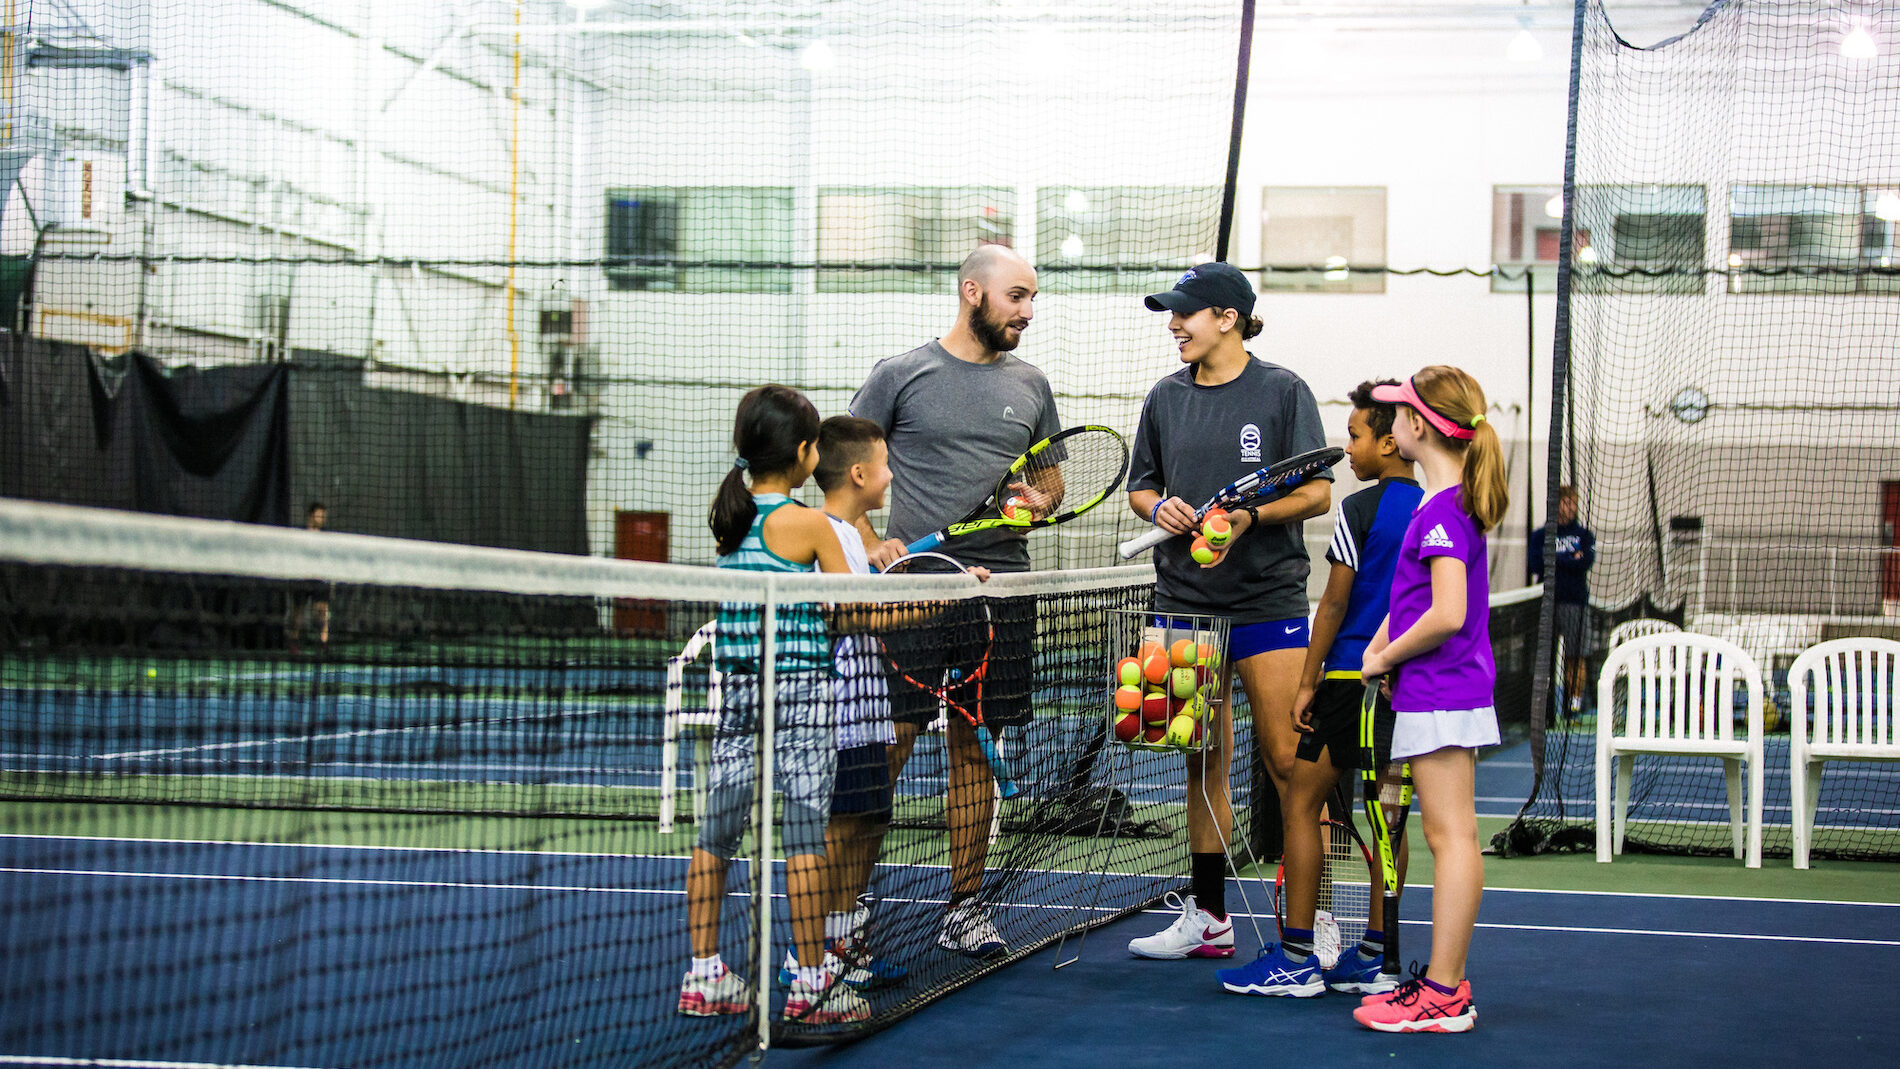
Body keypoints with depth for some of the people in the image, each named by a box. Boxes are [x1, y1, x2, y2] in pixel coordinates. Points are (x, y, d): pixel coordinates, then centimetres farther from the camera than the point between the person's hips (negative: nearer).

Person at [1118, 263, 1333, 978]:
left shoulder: (1282, 391, -2)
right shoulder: (1166, 399, 11)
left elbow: (1317, 493, -4)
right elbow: (1140, 487, 19)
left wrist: (1251, 514, -19)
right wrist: (1159, 507, -3)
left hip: (1269, 600, -4)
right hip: (1184, 598, 5)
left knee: (1287, 760, -7)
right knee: (1203, 761, 9)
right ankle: (1208, 918, 17)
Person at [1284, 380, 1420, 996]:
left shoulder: (1360, 510, -10)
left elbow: (1334, 603, -9)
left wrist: (1308, 681, -4)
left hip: (1353, 675, -7)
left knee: (1301, 806, 0)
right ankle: (1373, 958, 11)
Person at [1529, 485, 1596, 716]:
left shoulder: (1584, 534, 16)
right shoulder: (1542, 535, 13)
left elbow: (1588, 561, -2)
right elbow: (1537, 566, -2)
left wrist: (1556, 558, -1)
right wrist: (1572, 560, -2)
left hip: (1576, 601, 1)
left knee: (1576, 655, -6)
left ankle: (1576, 698, -3)